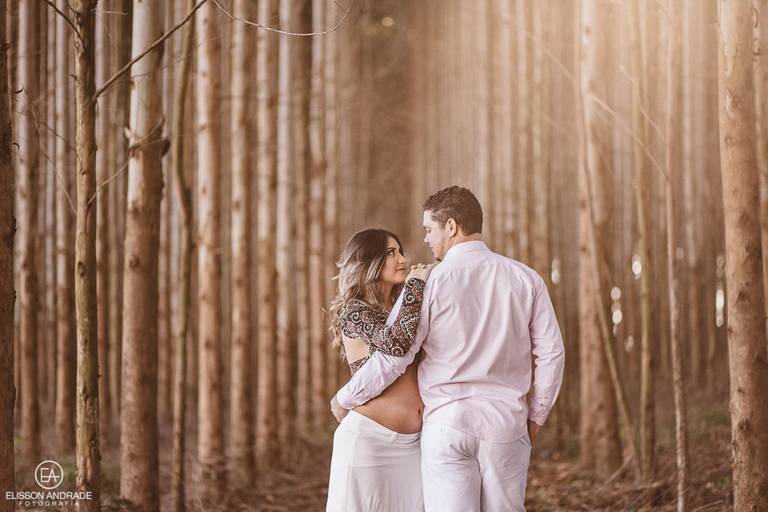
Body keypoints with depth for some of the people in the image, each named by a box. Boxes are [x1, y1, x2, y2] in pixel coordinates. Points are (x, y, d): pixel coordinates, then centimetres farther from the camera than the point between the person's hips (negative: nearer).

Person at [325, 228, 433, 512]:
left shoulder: (397, 310, 16)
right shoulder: (354, 312, -8)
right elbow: (395, 343, -27)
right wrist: (416, 284, -16)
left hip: (412, 443, 7)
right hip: (369, 438, -7)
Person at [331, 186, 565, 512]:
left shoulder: (431, 283, -7)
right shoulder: (525, 279, 3)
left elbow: (392, 359, -7)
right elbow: (551, 353, 3)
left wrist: (344, 400, 8)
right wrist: (535, 417, 14)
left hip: (447, 427, -3)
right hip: (507, 425, 3)